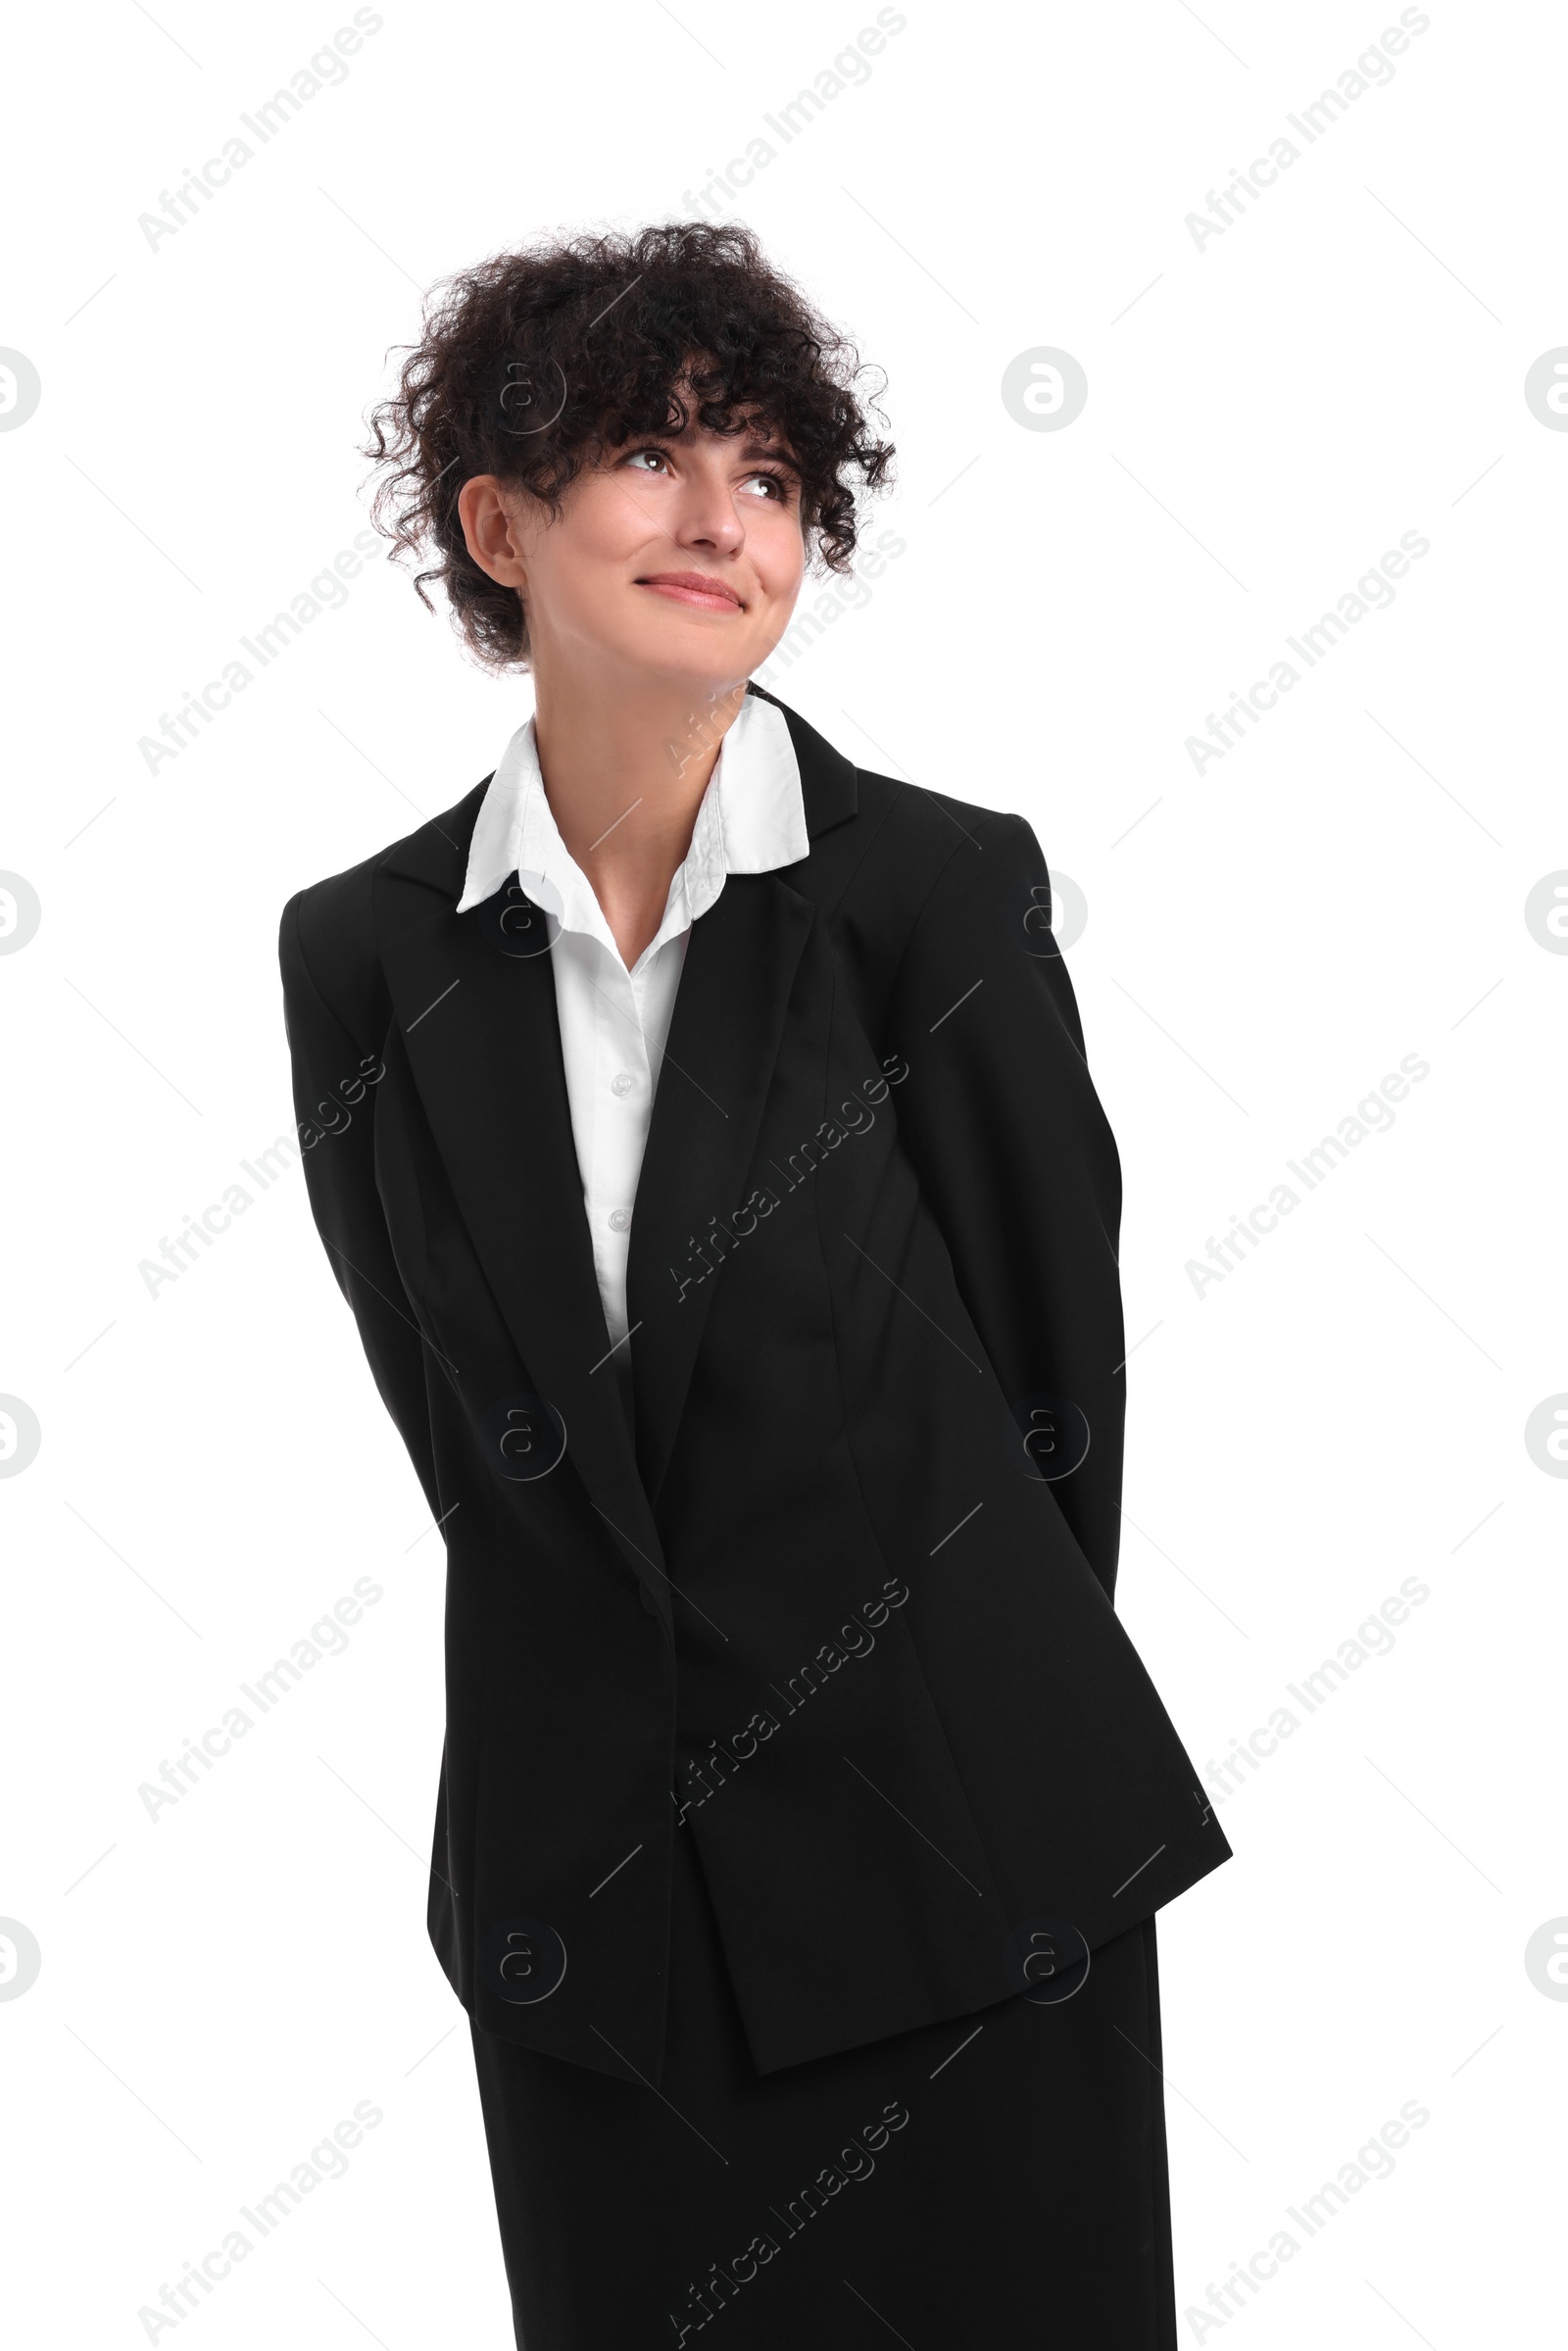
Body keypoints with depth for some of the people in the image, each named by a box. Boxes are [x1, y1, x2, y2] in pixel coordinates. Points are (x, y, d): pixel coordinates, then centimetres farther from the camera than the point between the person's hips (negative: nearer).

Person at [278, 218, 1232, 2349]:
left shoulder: (942, 885, -10)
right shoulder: (366, 952, -1)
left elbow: (1055, 1367, -1)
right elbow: (450, 1407, 7)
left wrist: (960, 1736, 8)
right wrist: (636, 1709, 8)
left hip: (955, 1877, -2)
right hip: (586, 1906, 2)